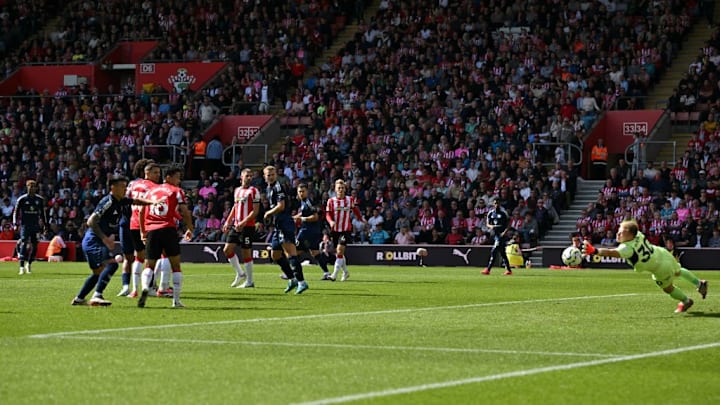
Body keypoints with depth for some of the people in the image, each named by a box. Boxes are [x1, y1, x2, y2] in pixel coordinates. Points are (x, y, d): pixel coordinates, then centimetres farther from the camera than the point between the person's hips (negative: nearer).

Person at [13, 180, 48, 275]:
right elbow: (16, 212, 4)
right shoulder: (22, 199, -1)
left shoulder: (40, 200, 7)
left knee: (34, 246, 0)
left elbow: (43, 213, 17)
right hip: (24, 225, -3)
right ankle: (22, 267, -16)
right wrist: (15, 224, -4)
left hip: (35, 225, 3)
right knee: (24, 244, -13)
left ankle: (29, 264, 20)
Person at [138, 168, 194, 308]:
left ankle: (145, 288, -21)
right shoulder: (177, 191, 5)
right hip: (168, 229, -3)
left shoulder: (151, 191, 19)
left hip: (151, 230, 3)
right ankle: (176, 300, 4)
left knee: (149, 265, 9)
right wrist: (190, 229, 14)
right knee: (175, 266, 7)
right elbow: (185, 213, 0)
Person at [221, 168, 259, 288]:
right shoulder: (237, 190, 14)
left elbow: (255, 211, -12)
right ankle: (240, 273, 17)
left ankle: (249, 281, 5)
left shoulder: (253, 191, -6)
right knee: (227, 249, 2)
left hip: (247, 226, -7)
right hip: (236, 225, 7)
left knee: (246, 253, -3)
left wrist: (243, 222, -21)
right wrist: (228, 222, 16)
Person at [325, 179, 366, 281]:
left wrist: (362, 219, 20)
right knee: (339, 253, 10)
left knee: (340, 250, -16)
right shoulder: (331, 201, 1)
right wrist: (331, 221, -20)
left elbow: (356, 211, 17)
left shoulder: (350, 200, 2)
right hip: (335, 230, 2)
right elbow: (328, 214, -1)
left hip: (346, 230, -2)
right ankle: (345, 272, 30)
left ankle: (335, 273, -16)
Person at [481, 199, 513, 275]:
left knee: (494, 251, -14)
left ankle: (488, 269, -16)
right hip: (495, 234, 6)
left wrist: (505, 232, -19)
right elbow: (488, 224, 11)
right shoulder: (490, 213, 9)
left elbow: (508, 225, -4)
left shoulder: (503, 213, -6)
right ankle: (508, 270, 16)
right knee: (502, 252, 10)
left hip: (502, 234, -6)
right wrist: (491, 226, -12)